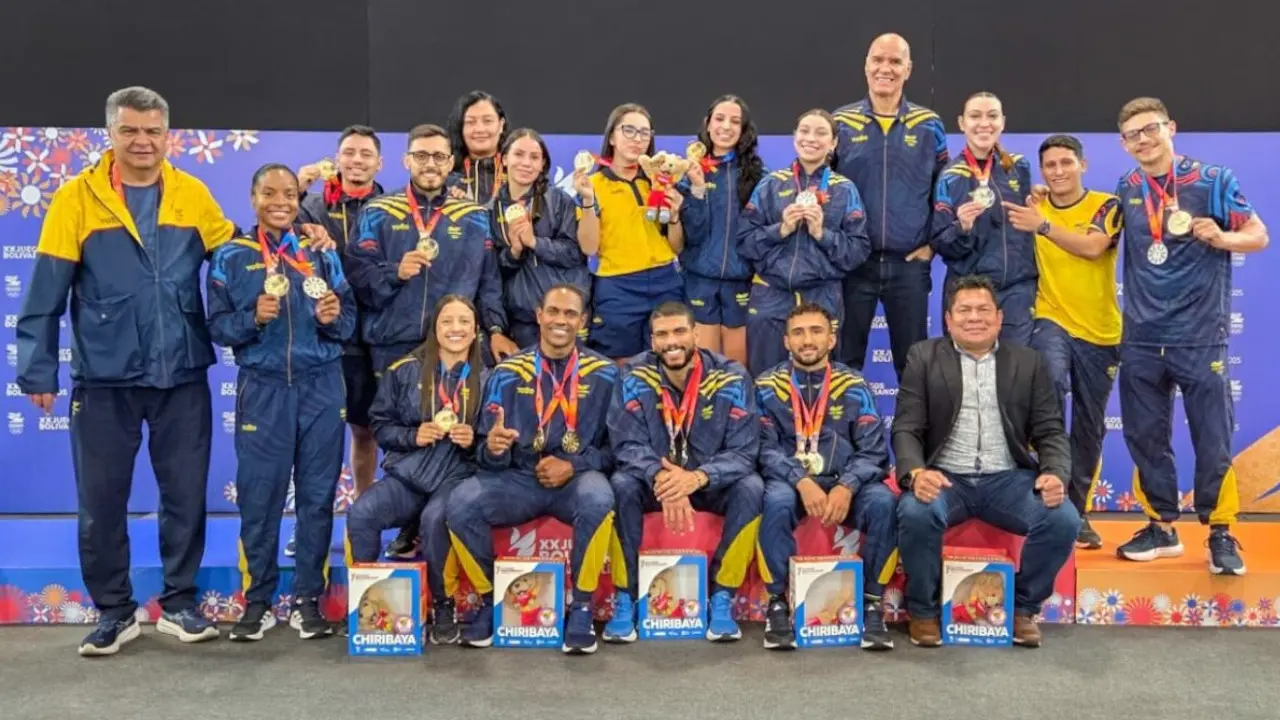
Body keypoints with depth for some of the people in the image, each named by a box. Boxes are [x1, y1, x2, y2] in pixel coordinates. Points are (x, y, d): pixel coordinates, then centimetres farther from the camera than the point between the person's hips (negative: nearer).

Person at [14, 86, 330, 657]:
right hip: (103, 379, -1)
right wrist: (38, 369, -6)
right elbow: (46, 293, -4)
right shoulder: (77, 197, -4)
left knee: (186, 496, 9)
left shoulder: (193, 195, 4)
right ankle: (113, 610, 23)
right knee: (101, 501, 7)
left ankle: (178, 603, 25)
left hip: (182, 376, 2)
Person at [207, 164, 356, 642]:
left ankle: (308, 599, 14)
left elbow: (349, 323, 7)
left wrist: (333, 319, -14)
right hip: (262, 390, -1)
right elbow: (218, 327, 0)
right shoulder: (231, 257, 4)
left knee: (318, 495, 4)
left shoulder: (322, 254, 9)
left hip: (321, 388, 2)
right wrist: (254, 318, -18)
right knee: (259, 496, 1)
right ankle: (258, 601, 15)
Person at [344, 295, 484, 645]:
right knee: (360, 513, -27)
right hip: (407, 473, 2)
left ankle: (443, 605, -11)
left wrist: (475, 440, -12)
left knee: (434, 518, -35)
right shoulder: (404, 370, 7)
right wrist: (412, 436, -9)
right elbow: (380, 425, 8)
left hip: (458, 475, -2)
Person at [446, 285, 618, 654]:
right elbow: (487, 450, 3)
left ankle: (581, 607, -13)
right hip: (519, 478, 1)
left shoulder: (604, 374, 3)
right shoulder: (508, 373, 4)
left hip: (578, 478, -1)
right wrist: (493, 448, -21)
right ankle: (489, 599, 0)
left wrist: (573, 466, -13)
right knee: (460, 504, -26)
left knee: (598, 500, -36)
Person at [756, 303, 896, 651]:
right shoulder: (767, 387, 3)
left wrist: (846, 487, -20)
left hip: (844, 484, 2)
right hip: (789, 482, -1)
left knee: (883, 502, -29)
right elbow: (765, 448, -6)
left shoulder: (853, 386, 6)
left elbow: (874, 451, -1)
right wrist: (801, 482, -23)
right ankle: (778, 601, -16)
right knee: (776, 500, -35)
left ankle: (871, 602, -10)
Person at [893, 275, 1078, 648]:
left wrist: (1055, 474, -16)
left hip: (1008, 478, 2)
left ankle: (1022, 607, 3)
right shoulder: (923, 358, 5)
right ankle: (923, 610, -6)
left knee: (1064, 519, -23)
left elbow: (1050, 431, 6)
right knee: (915, 514, -33)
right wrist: (916, 472, -23)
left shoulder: (1030, 363, 10)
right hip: (944, 477, -2)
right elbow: (906, 428, -2)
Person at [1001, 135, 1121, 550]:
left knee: (1090, 427, 9)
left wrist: (1043, 224, -30)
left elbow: (1093, 247, -22)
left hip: (1100, 332, 1)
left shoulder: (1106, 205, -3)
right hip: (1052, 322, 0)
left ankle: (1078, 512, 24)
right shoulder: (1032, 206, 5)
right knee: (1048, 386, -32)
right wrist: (1033, 205, -6)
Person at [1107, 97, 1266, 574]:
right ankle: (1162, 528, 22)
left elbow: (1259, 236, -1)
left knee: (1213, 440, 0)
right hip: (1141, 339, 4)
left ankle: (1220, 533, 14)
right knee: (1145, 439, 8)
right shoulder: (1126, 190, 8)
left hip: (1199, 337, -4)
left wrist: (1221, 237, -20)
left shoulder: (1212, 180, -3)